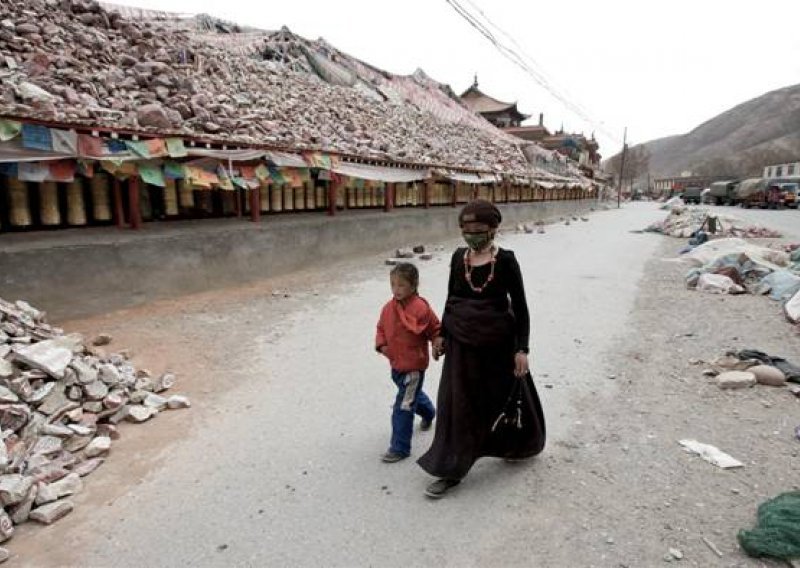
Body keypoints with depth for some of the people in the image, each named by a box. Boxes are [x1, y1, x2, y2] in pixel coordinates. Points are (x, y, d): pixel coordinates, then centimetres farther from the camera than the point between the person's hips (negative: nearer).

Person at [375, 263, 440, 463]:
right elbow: (381, 328, 9)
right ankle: (429, 412, 61)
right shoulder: (389, 307, -1)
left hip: (413, 366, -7)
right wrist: (381, 345, -6)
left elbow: (436, 329, -6)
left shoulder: (421, 308, -19)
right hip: (396, 364, 7)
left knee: (403, 408, -4)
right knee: (413, 394, 31)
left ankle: (400, 447, 9)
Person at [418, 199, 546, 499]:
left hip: (497, 344, -3)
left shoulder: (505, 260, -12)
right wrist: (442, 334, 10)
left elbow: (520, 306, -9)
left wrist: (522, 349, -13)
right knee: (456, 404, 5)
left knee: (504, 397, 16)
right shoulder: (458, 258, 0)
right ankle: (452, 470, 18)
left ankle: (520, 445, 45)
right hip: (462, 343, 3)